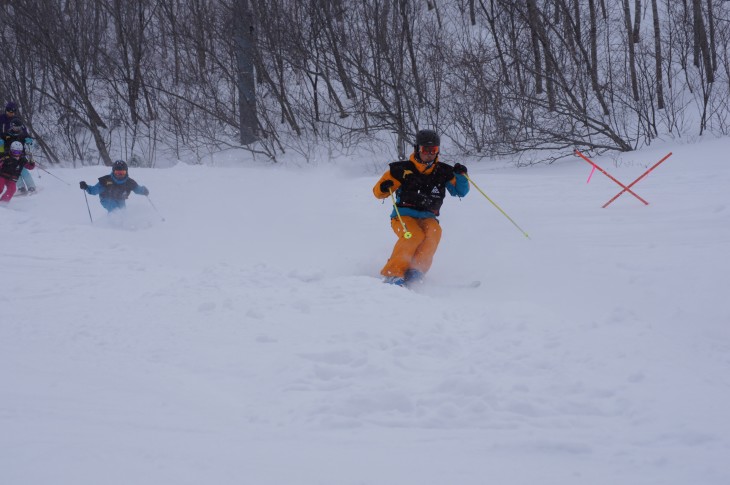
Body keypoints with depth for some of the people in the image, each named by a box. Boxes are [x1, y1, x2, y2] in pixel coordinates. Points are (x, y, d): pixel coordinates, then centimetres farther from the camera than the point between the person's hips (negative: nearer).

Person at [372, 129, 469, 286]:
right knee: (415, 235, -34)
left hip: (428, 218, 3)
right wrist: (384, 187, -25)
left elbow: (460, 191, 12)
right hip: (403, 216, -3)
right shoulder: (403, 169, -1)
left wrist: (460, 175, -8)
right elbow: (378, 192, 0)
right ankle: (393, 273, -35)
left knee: (434, 232, -31)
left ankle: (415, 271, -38)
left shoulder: (443, 171, 8)